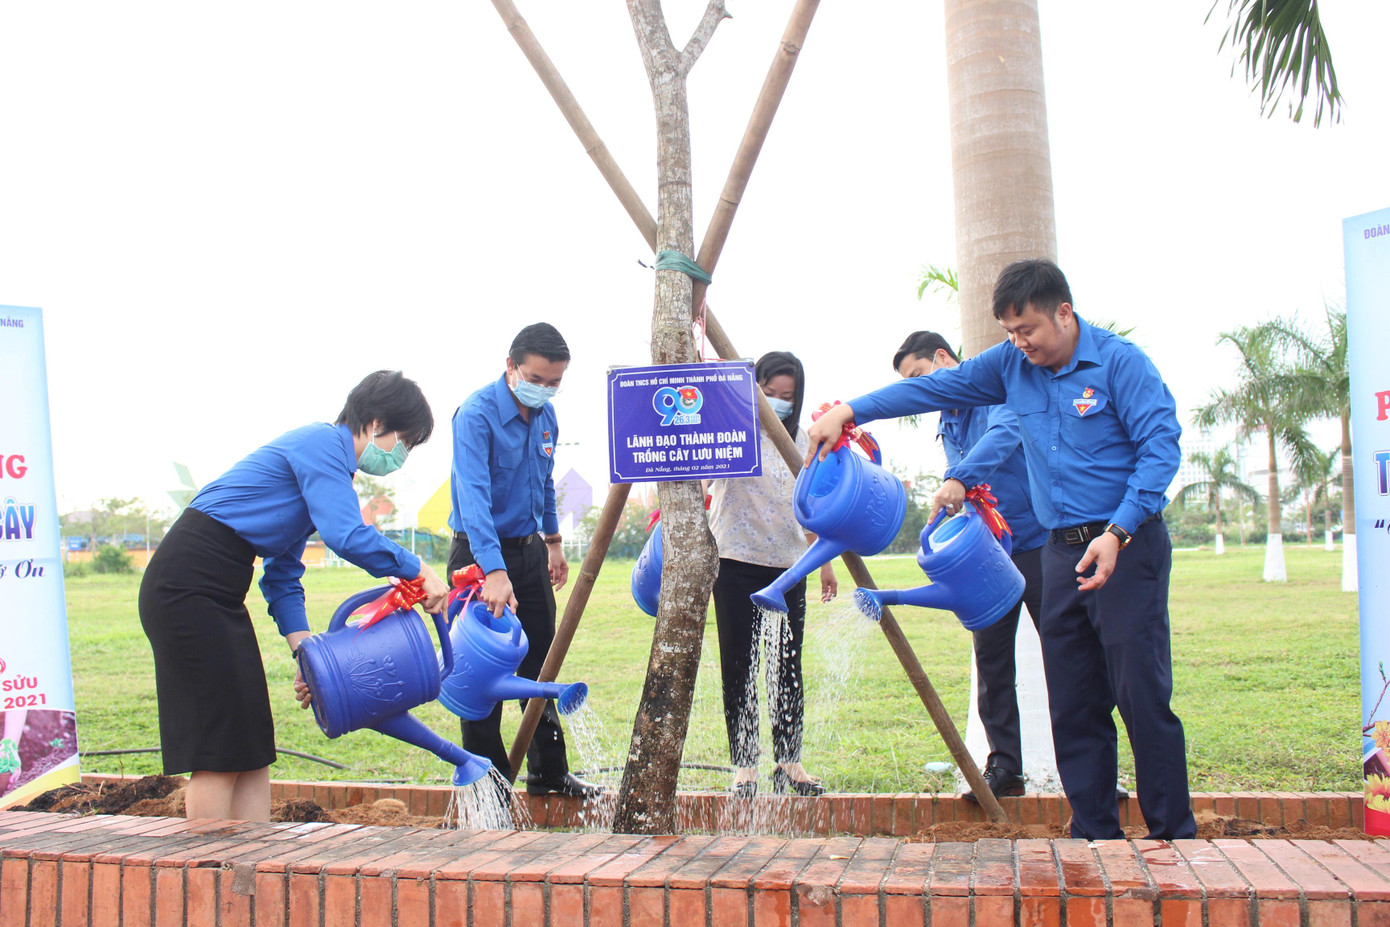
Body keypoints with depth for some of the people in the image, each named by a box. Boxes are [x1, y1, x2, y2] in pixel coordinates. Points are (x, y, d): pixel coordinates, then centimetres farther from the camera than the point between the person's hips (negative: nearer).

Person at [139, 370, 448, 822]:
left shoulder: (326, 458, 18)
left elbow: (283, 575, 17)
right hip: (187, 586, -10)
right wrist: (418, 570, -14)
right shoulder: (322, 442, -10)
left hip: (216, 594, 10)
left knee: (252, 749, 9)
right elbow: (347, 536, -26)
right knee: (218, 752, -6)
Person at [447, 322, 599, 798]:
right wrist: (493, 572, -42)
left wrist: (553, 542, 22)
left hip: (529, 549, 7)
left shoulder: (545, 415, 4)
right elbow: (473, 496, -32)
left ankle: (549, 773, 26)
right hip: (480, 553, -7)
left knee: (540, 665, 14)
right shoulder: (476, 415, -20)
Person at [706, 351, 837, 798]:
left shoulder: (799, 439, 12)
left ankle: (790, 764, 15)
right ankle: (744, 766, 8)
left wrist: (825, 559, 16)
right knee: (739, 666, 0)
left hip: (787, 565, 4)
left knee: (788, 667, 6)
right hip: (736, 563, -4)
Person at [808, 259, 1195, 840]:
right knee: (1073, 704, 6)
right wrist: (850, 411, 7)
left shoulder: (1119, 361, -7)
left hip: (1126, 546, -6)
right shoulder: (1011, 366, 10)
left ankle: (1175, 836, 6)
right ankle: (1094, 836, 15)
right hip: (1060, 550, 6)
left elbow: (1160, 447, -12)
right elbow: (934, 388, 14)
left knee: (1142, 695, -6)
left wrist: (1116, 534, -21)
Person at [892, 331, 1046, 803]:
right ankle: (1004, 765, 10)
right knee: (991, 659, 3)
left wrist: (958, 479, -44)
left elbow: (1006, 432, -30)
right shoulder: (946, 423, 16)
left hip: (1037, 540, -7)